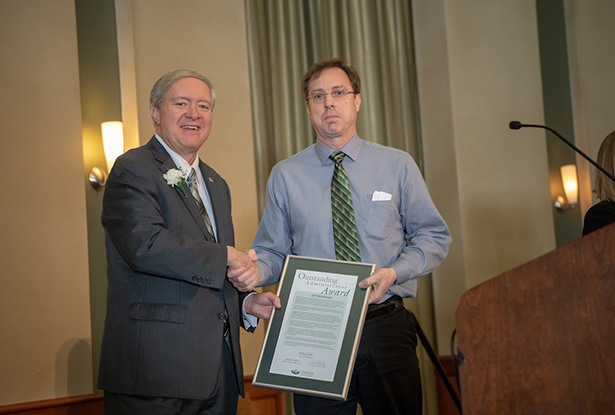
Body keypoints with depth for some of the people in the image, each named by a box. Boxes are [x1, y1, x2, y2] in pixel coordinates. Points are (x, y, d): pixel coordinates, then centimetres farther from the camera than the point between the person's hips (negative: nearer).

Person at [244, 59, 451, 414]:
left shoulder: (398, 165, 6)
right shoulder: (285, 176, 6)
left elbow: (434, 236, 7)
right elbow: (273, 250, 7)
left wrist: (395, 271, -11)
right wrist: (253, 271, -16)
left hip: (386, 328, 1)